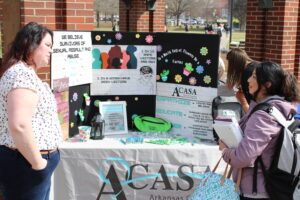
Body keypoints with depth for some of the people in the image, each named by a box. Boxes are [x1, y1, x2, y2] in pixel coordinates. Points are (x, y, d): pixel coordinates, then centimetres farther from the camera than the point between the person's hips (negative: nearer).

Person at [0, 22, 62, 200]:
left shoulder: (24, 71, 16)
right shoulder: (23, 74, -18)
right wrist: (38, 163, -20)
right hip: (26, 164, -10)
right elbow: (19, 125, -30)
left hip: (23, 161, 10)